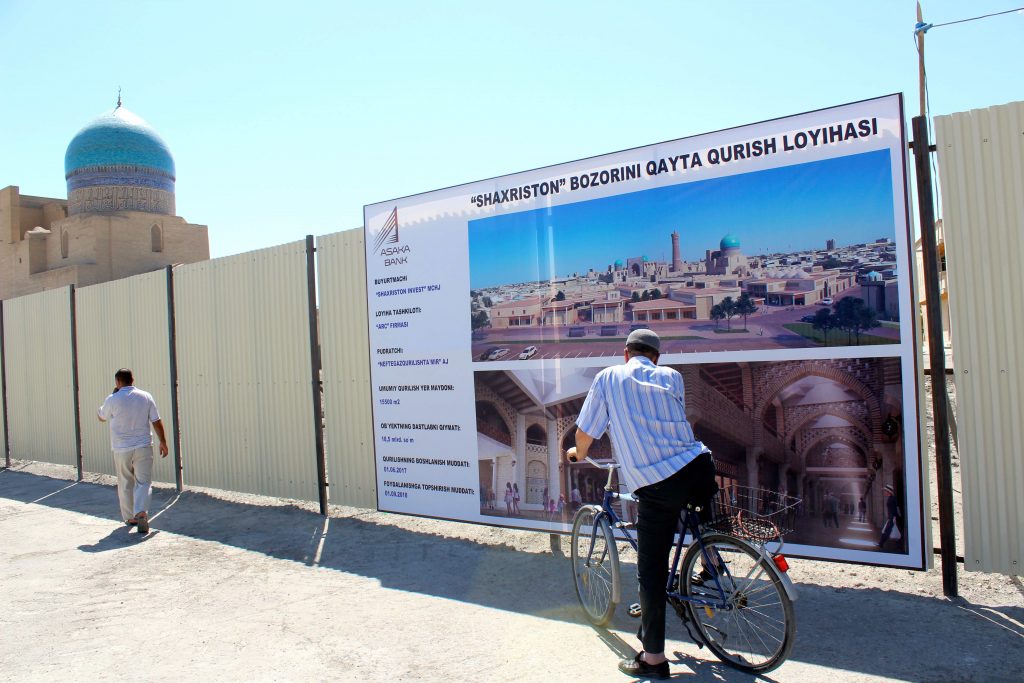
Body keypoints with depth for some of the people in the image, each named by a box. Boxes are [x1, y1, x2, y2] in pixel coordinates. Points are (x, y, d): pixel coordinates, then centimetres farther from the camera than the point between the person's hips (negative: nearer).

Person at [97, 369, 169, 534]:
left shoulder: (113, 400, -6)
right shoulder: (146, 397, -1)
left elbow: (101, 417, 13)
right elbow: (157, 421, 0)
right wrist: (163, 442, 9)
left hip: (121, 449, 0)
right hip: (143, 446, 0)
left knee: (125, 485, 13)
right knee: (143, 482, 1)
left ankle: (129, 517, 22)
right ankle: (141, 512, -18)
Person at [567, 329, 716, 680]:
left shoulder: (607, 377, 7)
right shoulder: (671, 376, 14)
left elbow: (584, 434, 7)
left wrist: (578, 454, 29)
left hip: (654, 486, -3)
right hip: (699, 472, 3)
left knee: (651, 571, 8)